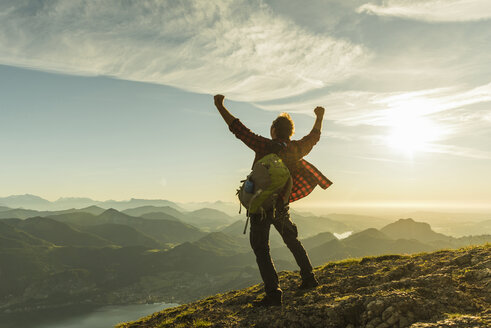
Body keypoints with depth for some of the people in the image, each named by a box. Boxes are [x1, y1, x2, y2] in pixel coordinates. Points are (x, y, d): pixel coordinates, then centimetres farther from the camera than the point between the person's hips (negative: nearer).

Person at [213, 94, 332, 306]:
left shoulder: (265, 146, -18)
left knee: (261, 249, 0)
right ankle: (309, 278, 30)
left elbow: (237, 128, -18)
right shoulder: (297, 149, -2)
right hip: (281, 206, 6)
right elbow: (314, 136, 18)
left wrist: (220, 106, -11)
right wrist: (320, 117, 35)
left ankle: (273, 293, -5)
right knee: (293, 241, 24)